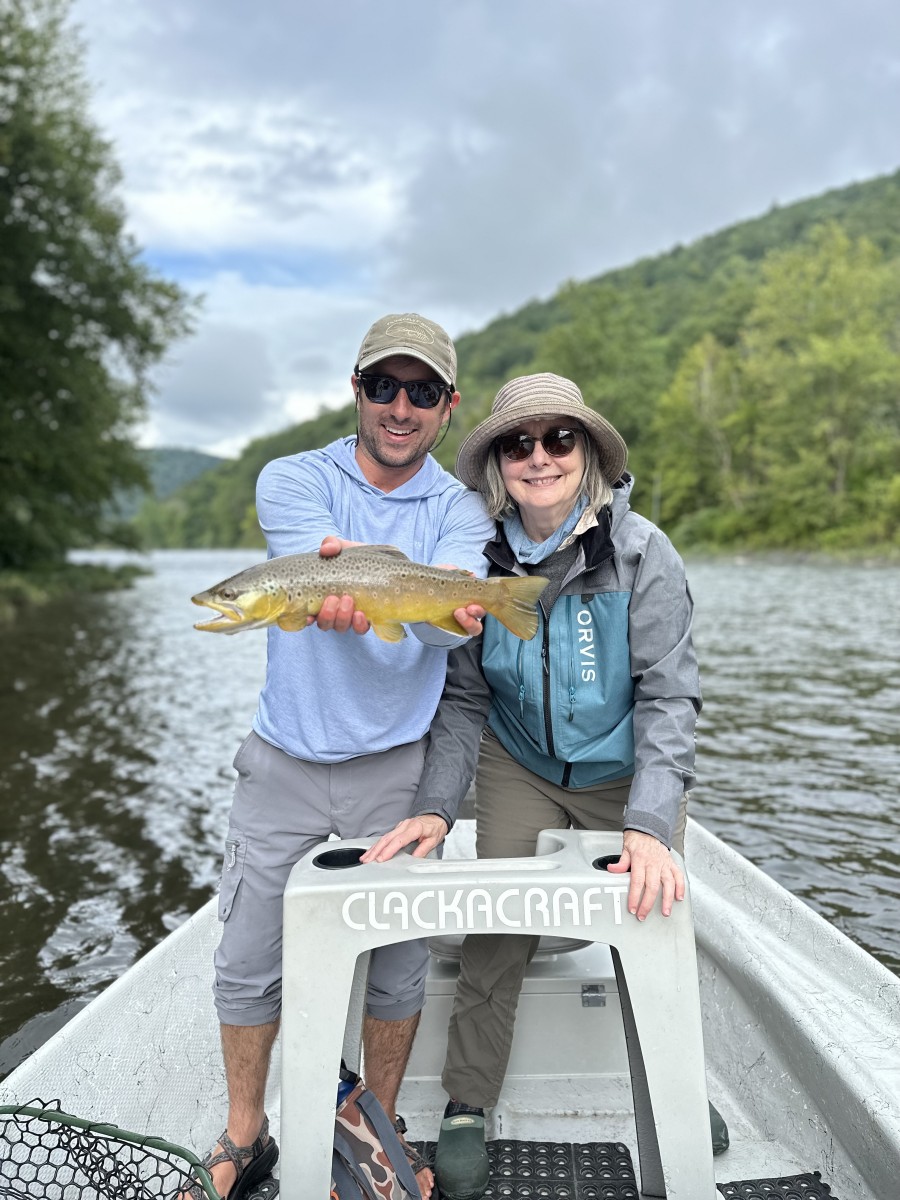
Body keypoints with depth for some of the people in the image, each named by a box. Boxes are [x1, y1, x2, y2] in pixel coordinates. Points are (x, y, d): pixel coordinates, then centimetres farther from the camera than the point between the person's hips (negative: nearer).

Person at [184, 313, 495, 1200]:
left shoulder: (459, 509, -1)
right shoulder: (293, 480, -1)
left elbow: (452, 620, -22)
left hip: (395, 769, 0)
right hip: (284, 762, 1)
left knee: (398, 964, 9)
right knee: (248, 963, 8)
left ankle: (379, 1128, 36)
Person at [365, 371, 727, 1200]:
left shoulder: (642, 553, -20)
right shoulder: (482, 563, -13)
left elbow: (669, 694, -22)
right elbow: (465, 699, -8)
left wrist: (650, 824, -31)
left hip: (629, 776, -1)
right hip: (522, 769, 2)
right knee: (496, 933, -4)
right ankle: (466, 1110, 20)